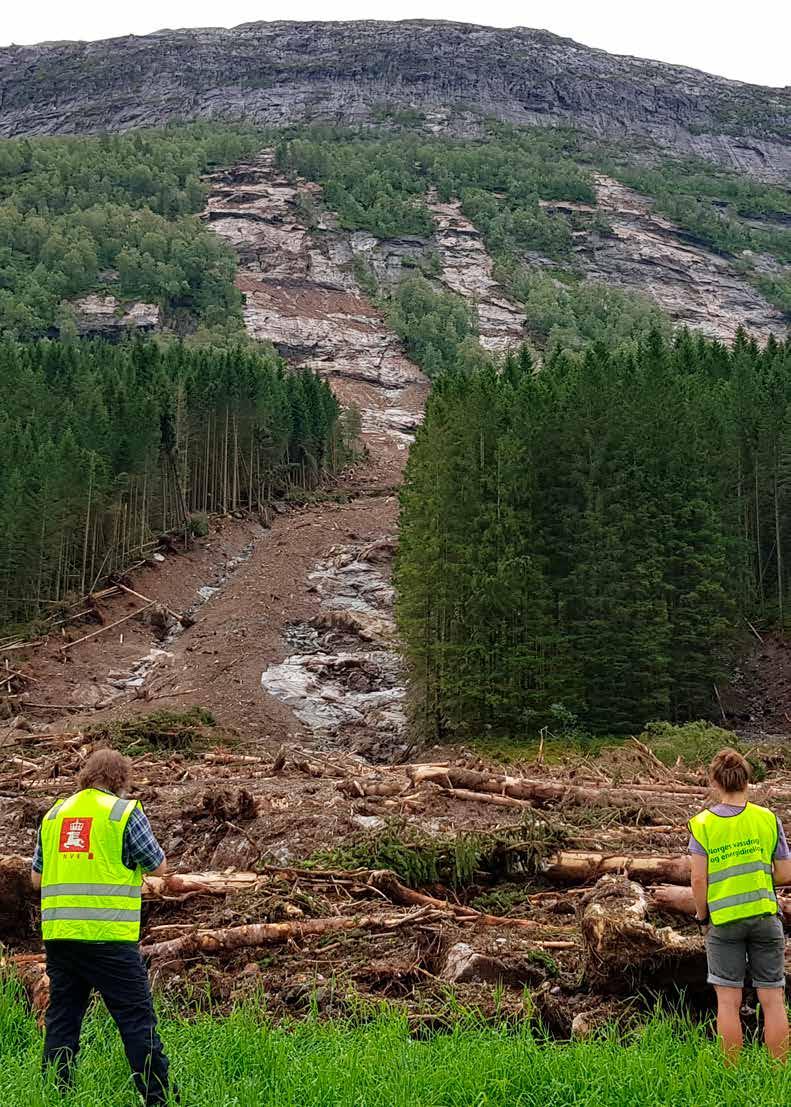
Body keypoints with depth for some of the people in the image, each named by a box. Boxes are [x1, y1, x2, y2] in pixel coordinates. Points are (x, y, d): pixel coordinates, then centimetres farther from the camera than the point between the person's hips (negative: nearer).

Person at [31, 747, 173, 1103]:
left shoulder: (54, 814, 12)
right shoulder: (124, 811, -4)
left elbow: (37, 877, 16)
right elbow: (159, 867, 1)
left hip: (58, 932, 5)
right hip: (110, 936, -5)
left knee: (61, 1020, 14)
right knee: (137, 1020, 0)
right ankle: (157, 1097, 2)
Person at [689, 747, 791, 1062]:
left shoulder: (702, 824, -4)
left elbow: (699, 879, -8)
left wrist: (701, 914, 8)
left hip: (723, 920, -1)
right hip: (765, 916, 1)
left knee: (728, 1001, 5)